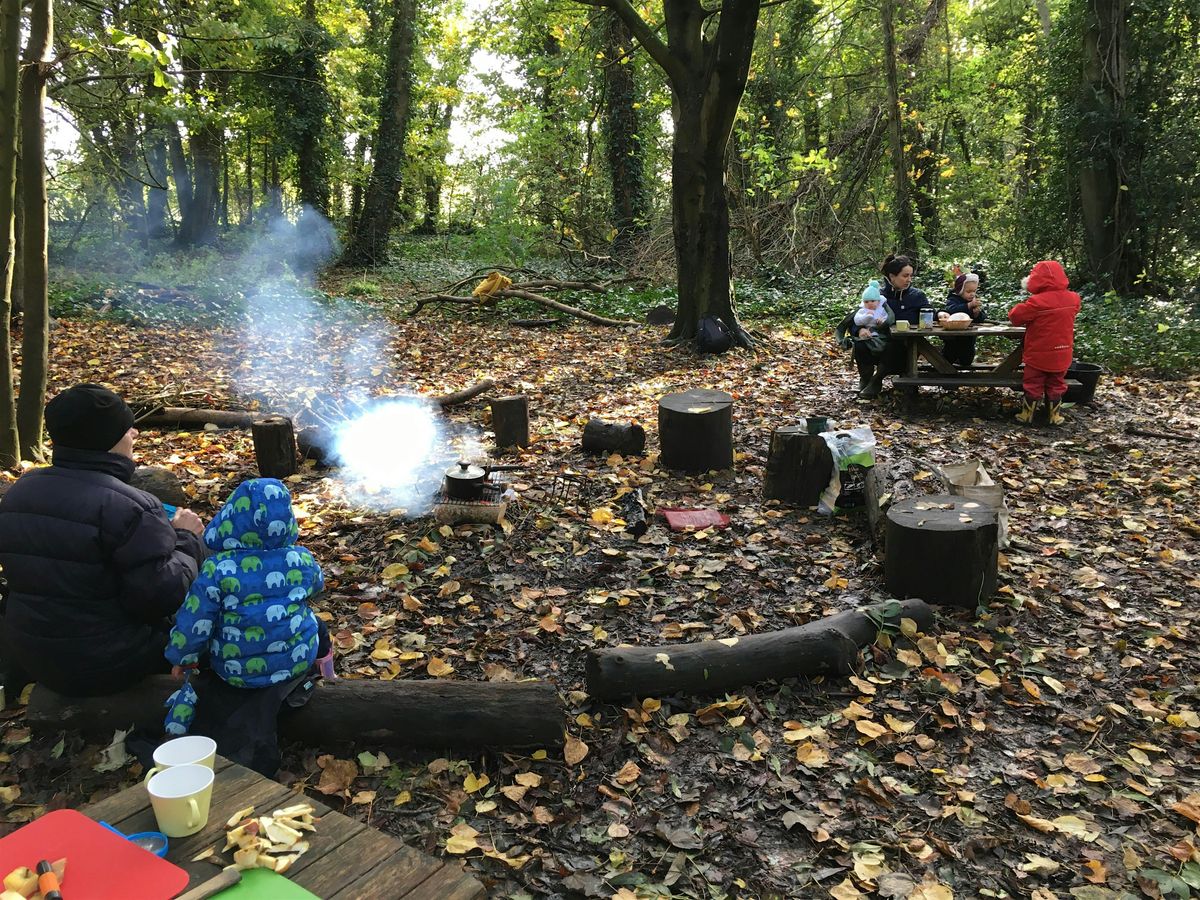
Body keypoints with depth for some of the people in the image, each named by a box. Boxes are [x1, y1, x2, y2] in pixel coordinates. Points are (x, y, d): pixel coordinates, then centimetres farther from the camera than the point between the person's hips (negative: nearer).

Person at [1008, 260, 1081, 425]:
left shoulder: (1037, 302, -22)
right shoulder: (1073, 299, -4)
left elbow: (1015, 316, -14)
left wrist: (1021, 306, 7)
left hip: (1038, 355, -4)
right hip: (1061, 354, 4)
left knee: (1033, 385, 8)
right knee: (1056, 385, 15)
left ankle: (1027, 415, 14)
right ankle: (1054, 416, 21)